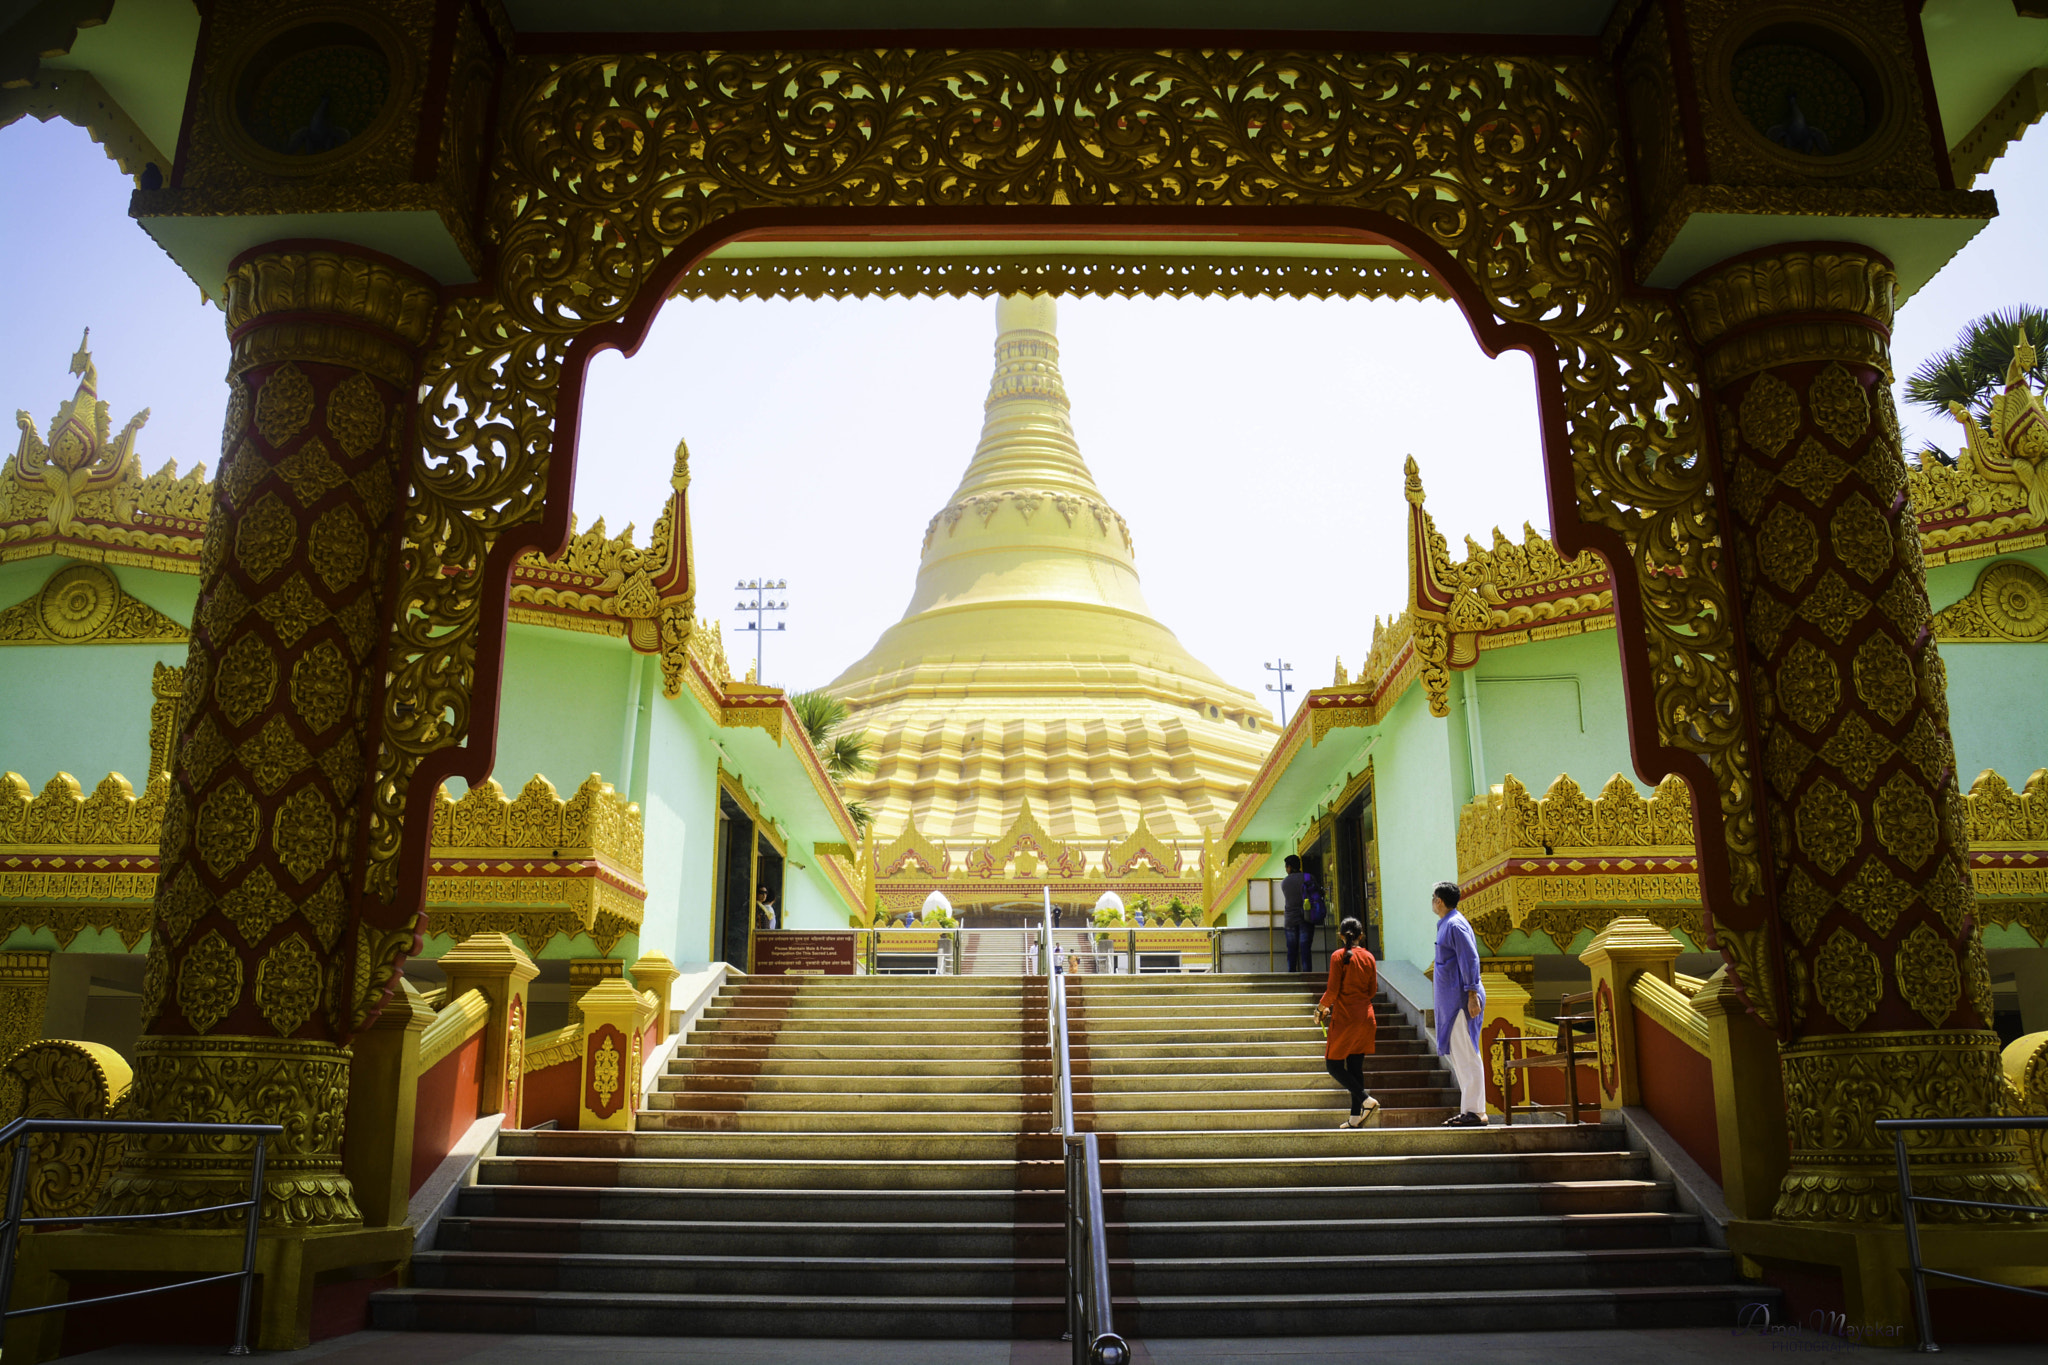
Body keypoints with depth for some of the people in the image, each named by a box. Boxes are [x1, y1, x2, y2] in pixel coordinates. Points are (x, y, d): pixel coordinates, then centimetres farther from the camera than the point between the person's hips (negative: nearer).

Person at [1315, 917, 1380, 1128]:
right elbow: (1373, 990, 9)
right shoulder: (1368, 957, 5)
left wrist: (1321, 1008, 3)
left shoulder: (1338, 956, -10)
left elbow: (1333, 990, -13)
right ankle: (1356, 1117, 8)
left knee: (1334, 1065, 2)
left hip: (1345, 1018, -6)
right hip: (1365, 1016, 6)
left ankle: (1367, 1100, -12)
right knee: (1356, 1067, 10)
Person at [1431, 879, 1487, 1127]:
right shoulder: (1446, 924, 16)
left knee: (1465, 1055, -8)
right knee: (1456, 1054, 12)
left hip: (1460, 998, -11)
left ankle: (1475, 1112, -5)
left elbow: (1470, 960, -19)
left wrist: (1472, 995, -23)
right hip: (1451, 999, 11)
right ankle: (1469, 1109, 17)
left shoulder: (1455, 925, -13)